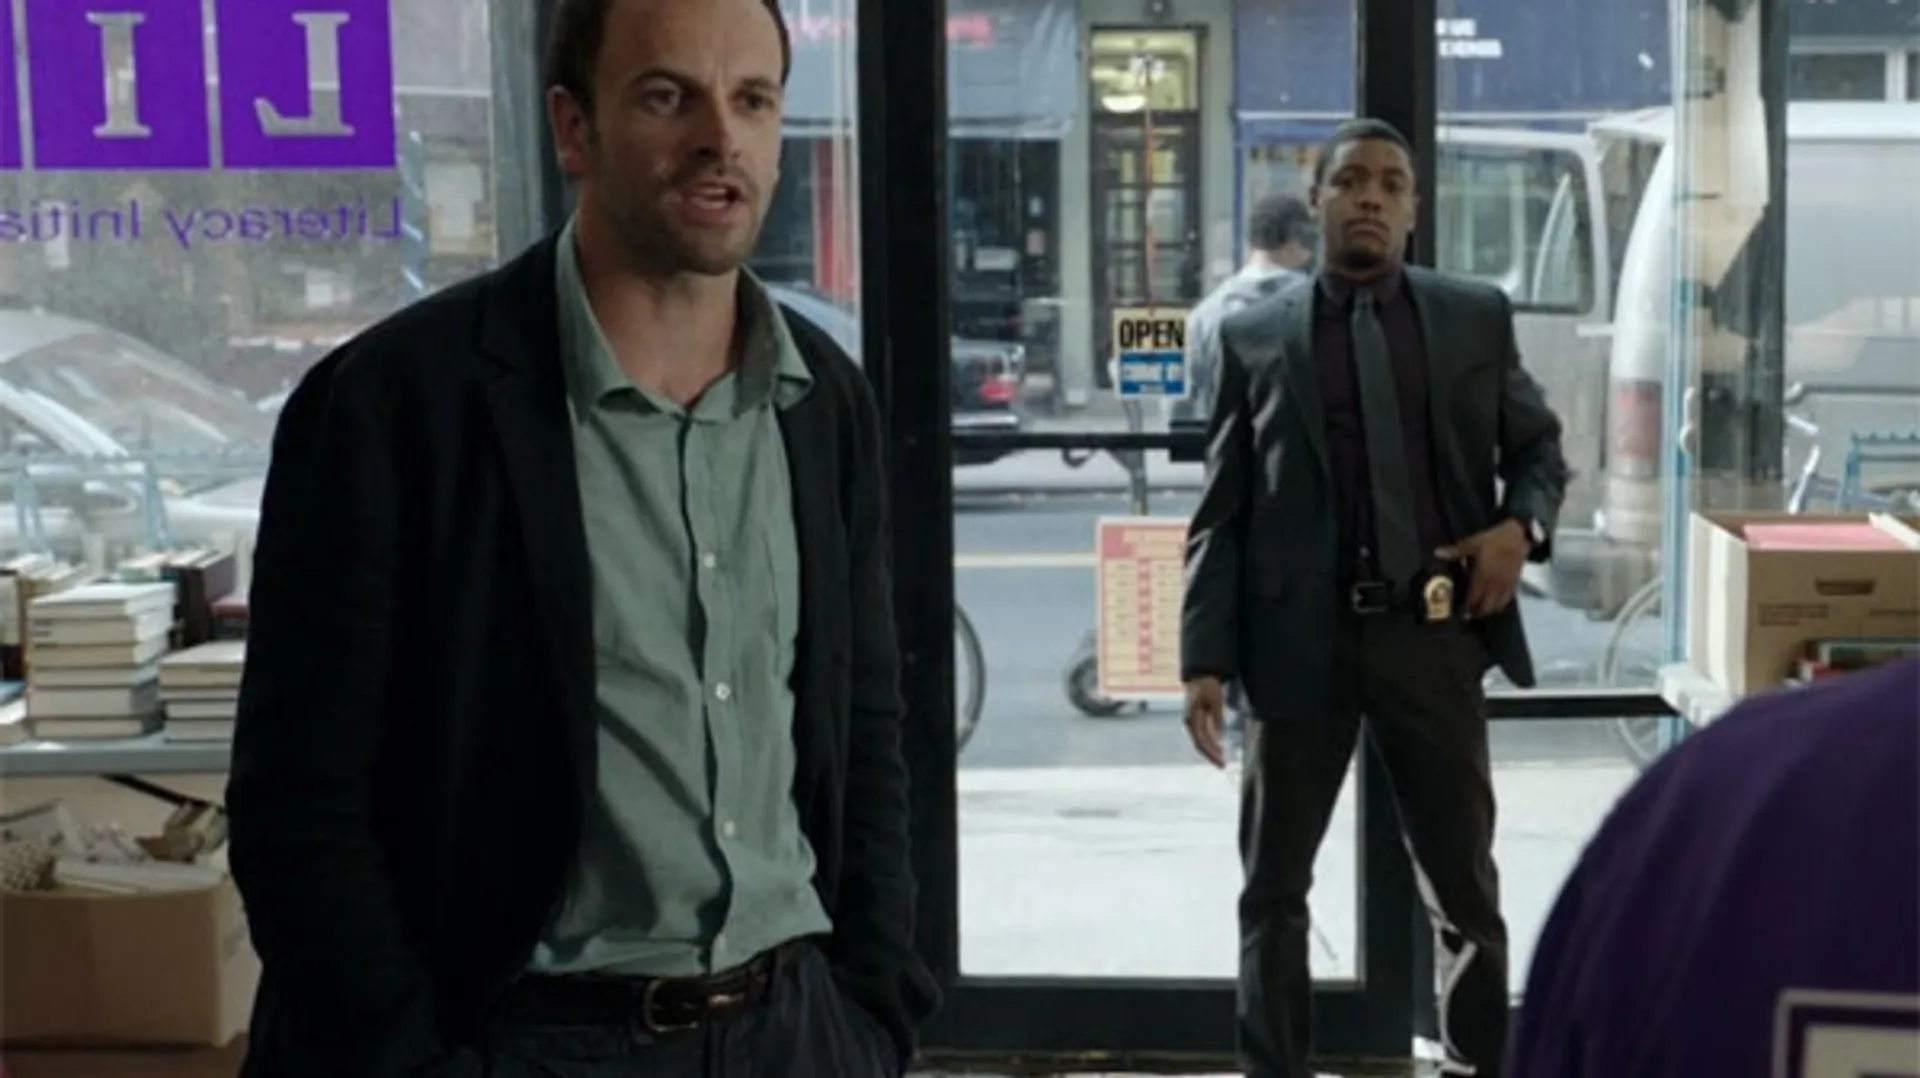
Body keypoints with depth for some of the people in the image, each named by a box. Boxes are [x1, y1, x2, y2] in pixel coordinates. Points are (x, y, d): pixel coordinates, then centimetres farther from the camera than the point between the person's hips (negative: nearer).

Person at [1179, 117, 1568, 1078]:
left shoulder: (1477, 317, 7)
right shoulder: (1254, 338, 3)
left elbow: (1539, 445, 17)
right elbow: (1219, 518, 1)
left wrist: (1520, 525, -5)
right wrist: (1205, 660, -6)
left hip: (1433, 635, 1)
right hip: (1303, 640, -1)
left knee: (1463, 883, 11)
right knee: (1274, 886, 8)